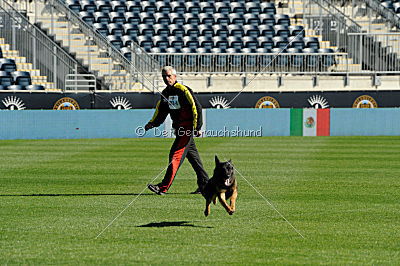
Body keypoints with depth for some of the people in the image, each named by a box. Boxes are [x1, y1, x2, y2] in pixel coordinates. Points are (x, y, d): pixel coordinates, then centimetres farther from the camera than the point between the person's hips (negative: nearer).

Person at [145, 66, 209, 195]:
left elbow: (197, 108, -15)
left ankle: (163, 187, -20)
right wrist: (152, 123, 3)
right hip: (179, 129, 9)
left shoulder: (183, 90, -13)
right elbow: (161, 111, 20)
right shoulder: (165, 93, 13)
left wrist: (197, 128, -19)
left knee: (175, 155, -14)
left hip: (187, 128, -9)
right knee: (193, 157, 13)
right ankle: (204, 184, 20)